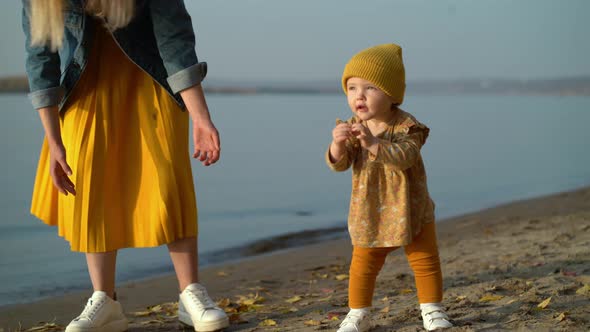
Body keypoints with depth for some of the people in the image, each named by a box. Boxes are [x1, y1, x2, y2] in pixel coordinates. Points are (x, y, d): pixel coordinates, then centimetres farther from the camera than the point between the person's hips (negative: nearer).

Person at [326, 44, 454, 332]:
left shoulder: (407, 126, -19)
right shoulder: (352, 128, -5)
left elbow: (403, 156, -35)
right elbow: (338, 164, -12)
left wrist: (373, 143, -47)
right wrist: (338, 144, -34)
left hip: (410, 210, -3)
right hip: (369, 214, 3)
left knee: (425, 262, 7)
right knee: (362, 265, 7)